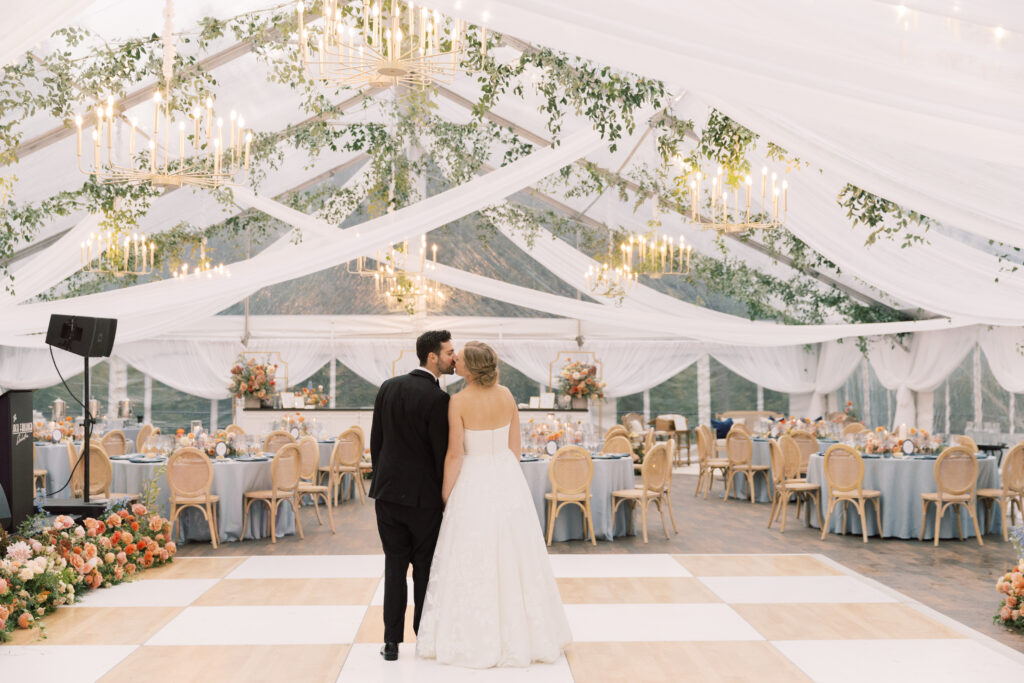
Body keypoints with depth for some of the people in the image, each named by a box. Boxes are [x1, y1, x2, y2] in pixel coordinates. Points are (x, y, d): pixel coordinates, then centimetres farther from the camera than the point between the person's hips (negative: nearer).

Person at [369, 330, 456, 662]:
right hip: (424, 496, -5)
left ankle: (391, 641, 10)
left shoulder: (388, 387, 3)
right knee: (425, 569, 9)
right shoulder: (438, 399, -16)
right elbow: (442, 453, -13)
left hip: (388, 491, 5)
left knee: (394, 566, 10)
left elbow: (376, 440, 7)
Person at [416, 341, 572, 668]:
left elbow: (455, 454, -14)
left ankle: (474, 640, 13)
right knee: (512, 558, 13)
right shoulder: (507, 395, 0)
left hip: (474, 482, -5)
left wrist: (445, 494, -2)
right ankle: (519, 633, 23)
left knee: (472, 562, 5)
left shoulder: (459, 401, -16)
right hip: (507, 479, 5)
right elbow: (515, 446, 6)